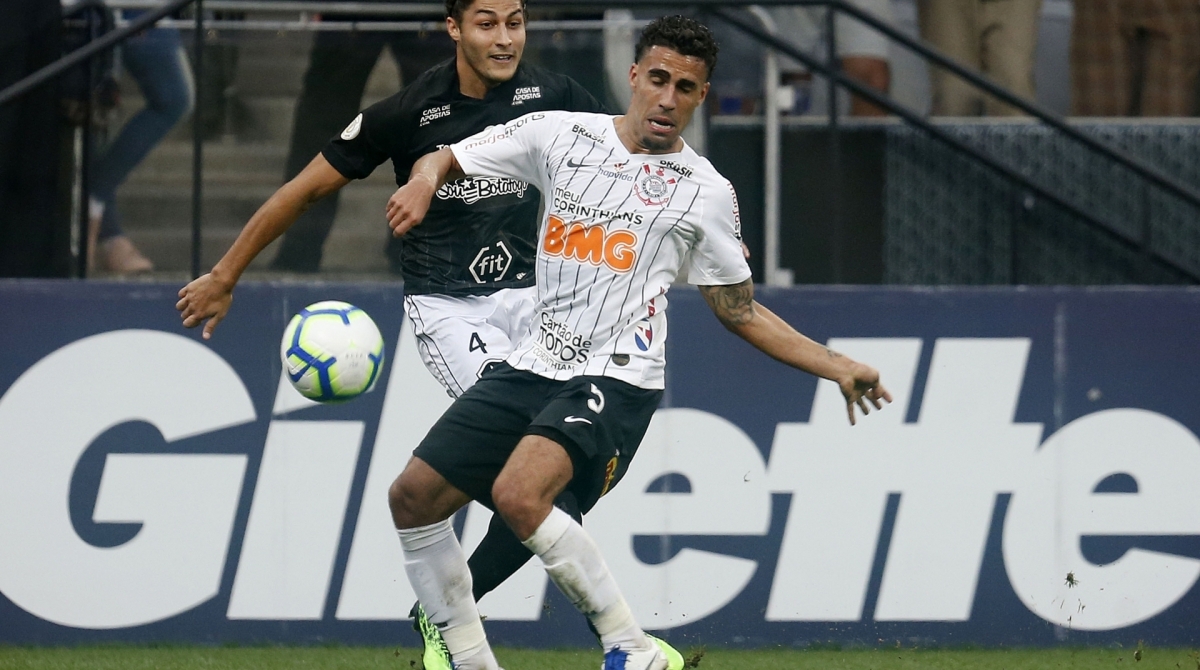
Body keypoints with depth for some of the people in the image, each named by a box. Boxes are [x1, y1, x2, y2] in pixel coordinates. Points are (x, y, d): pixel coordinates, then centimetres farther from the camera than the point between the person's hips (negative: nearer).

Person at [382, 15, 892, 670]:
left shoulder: (706, 191, 4)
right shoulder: (560, 134, 8)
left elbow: (740, 311, 14)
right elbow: (444, 158, 12)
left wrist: (837, 367, 8)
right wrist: (424, 181, -12)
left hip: (616, 378, -5)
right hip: (531, 366, 5)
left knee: (519, 495, -30)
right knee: (413, 496, -1)